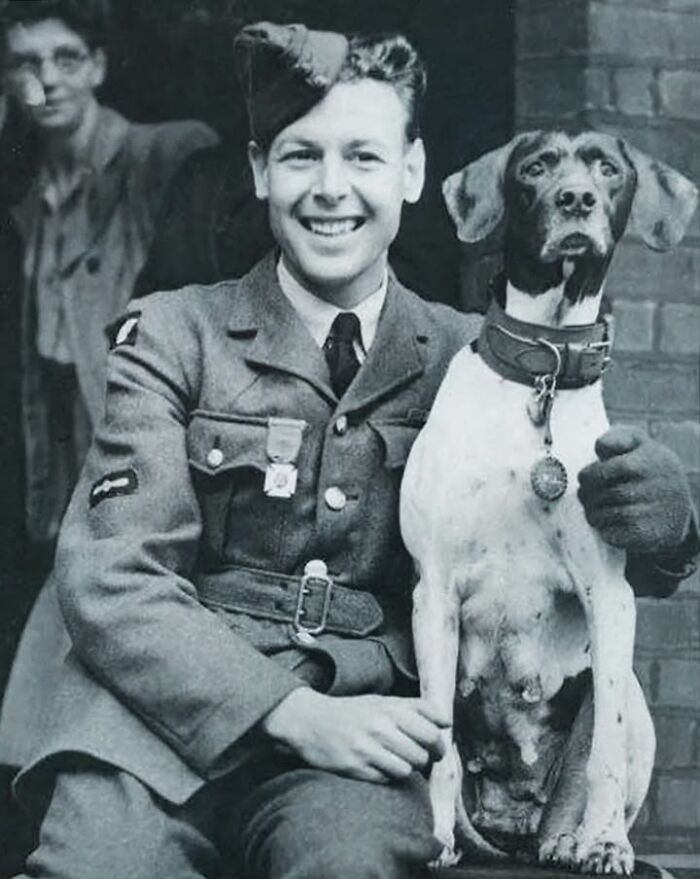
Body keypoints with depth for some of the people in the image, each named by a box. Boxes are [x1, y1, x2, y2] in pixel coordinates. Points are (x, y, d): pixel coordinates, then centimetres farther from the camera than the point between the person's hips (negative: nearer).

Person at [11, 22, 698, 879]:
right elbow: (108, 575, -4)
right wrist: (291, 711, -18)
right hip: (169, 703, 0)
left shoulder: (469, 359, 12)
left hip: (363, 714, 1)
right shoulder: (173, 336, 5)